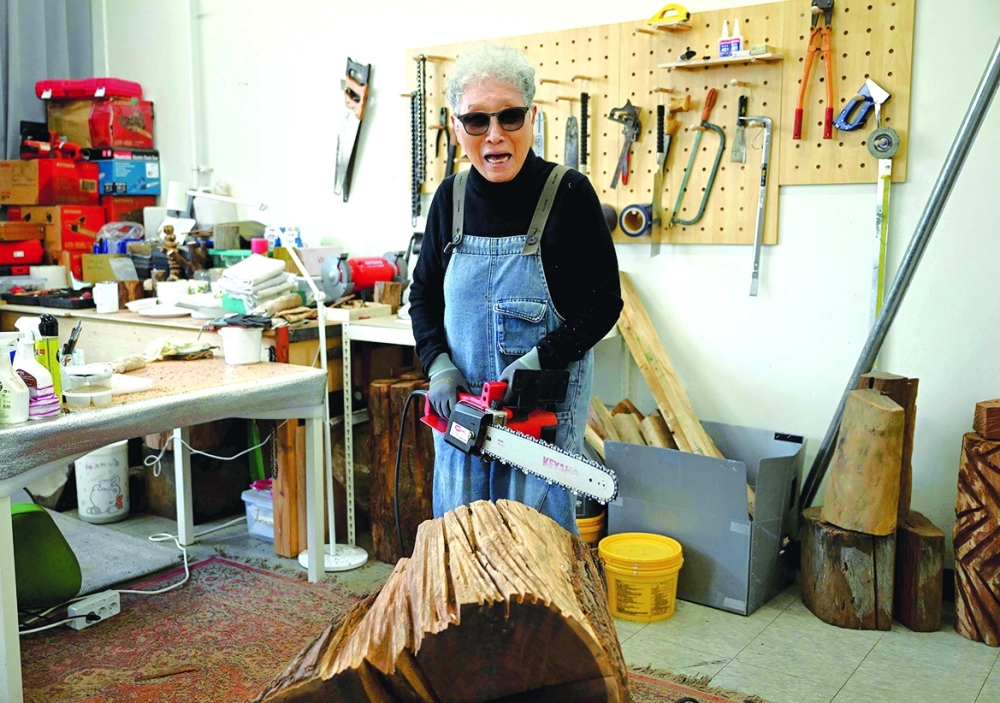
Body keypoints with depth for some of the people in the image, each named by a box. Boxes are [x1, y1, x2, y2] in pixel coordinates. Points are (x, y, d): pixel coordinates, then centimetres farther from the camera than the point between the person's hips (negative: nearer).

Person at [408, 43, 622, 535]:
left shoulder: (569, 193, -10)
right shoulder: (452, 197, 3)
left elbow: (604, 301, -8)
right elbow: (423, 294, 12)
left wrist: (539, 360, -19)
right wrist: (439, 366, -3)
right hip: (460, 401, 5)